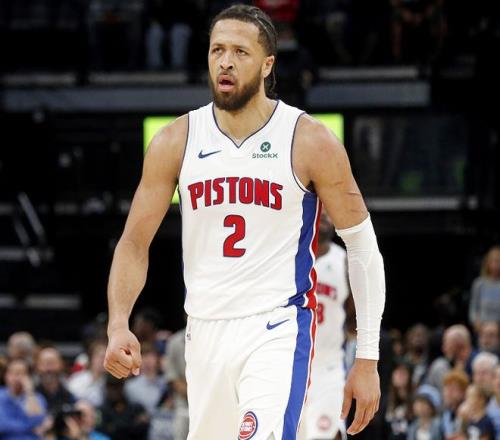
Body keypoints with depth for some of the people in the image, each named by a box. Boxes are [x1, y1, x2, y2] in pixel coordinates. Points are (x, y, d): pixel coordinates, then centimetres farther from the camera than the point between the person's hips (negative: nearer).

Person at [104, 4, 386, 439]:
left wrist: (368, 359, -3)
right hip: (205, 332, 4)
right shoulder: (177, 141, 2)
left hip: (278, 327, -4)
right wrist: (118, 325, -12)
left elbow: (362, 246, -1)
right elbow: (135, 242, 6)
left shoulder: (311, 142, -6)